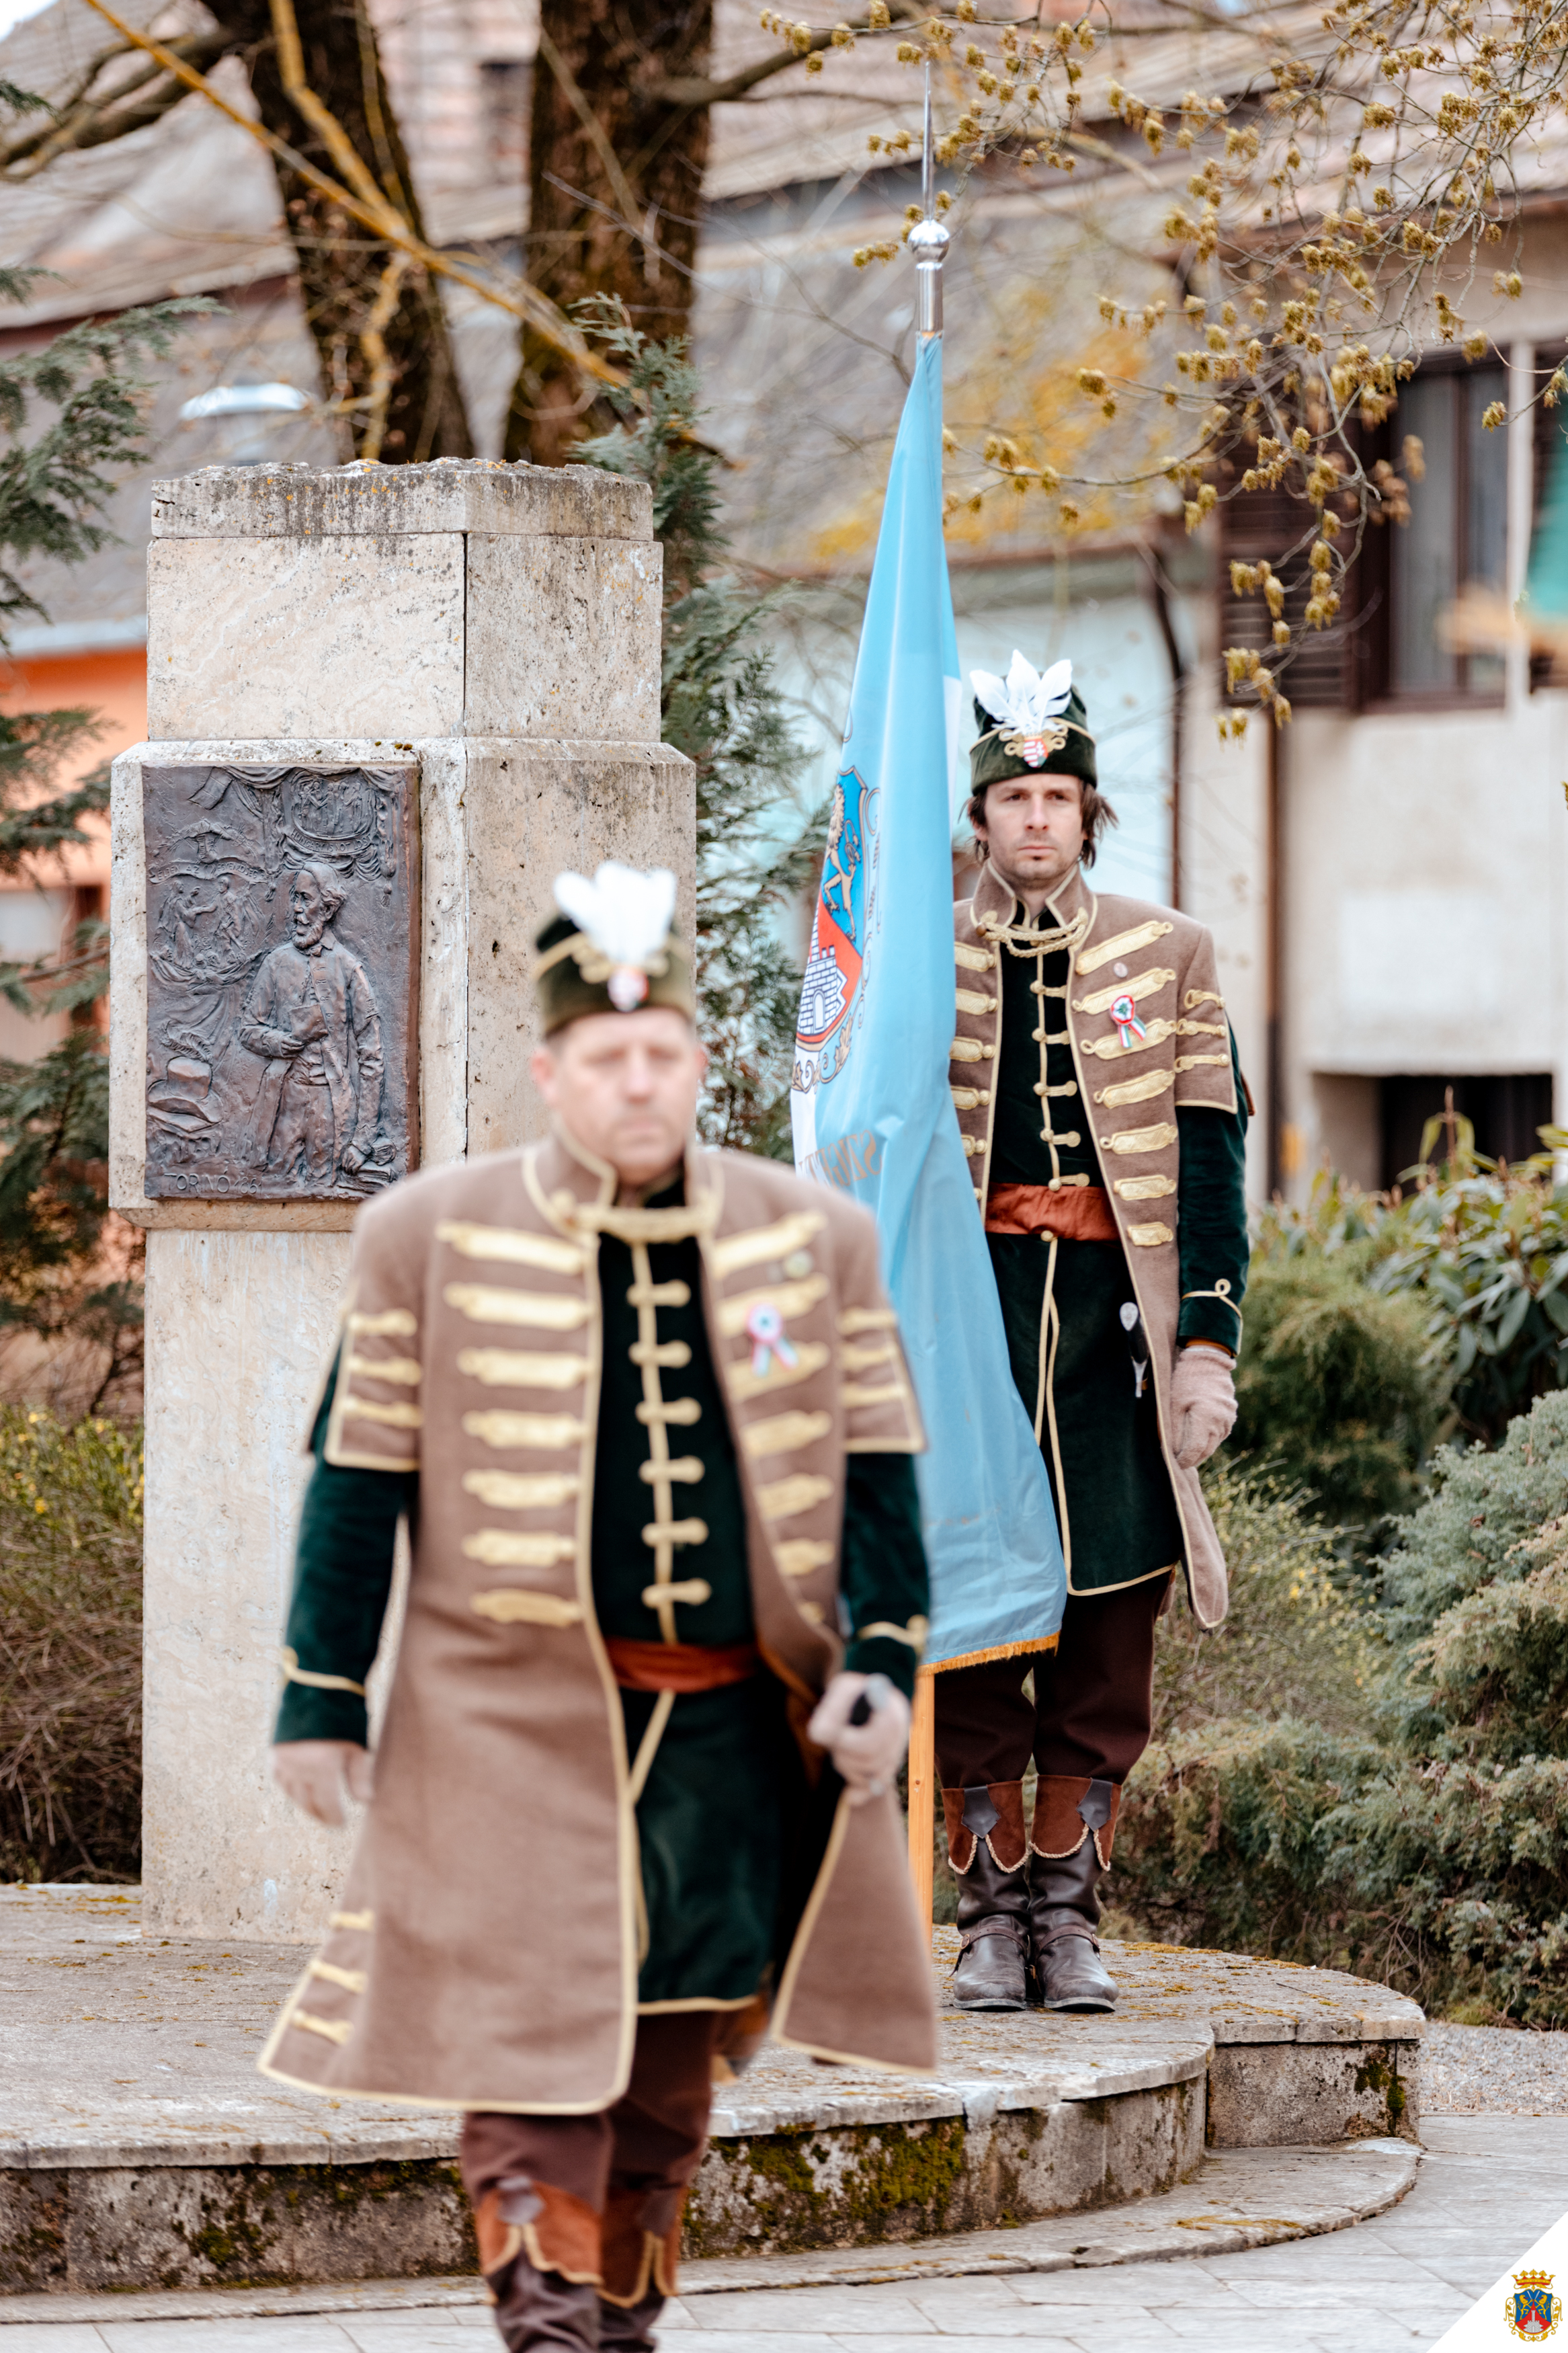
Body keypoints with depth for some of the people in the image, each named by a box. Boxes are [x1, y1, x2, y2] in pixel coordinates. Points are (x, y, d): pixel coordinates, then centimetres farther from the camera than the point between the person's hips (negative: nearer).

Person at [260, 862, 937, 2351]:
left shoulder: (811, 1239, 6)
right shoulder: (431, 1238, -1)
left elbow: (876, 1468, 8)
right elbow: (359, 1481, 2)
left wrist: (881, 1664, -4)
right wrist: (321, 1701, 0)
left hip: (734, 1727, 3)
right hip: (515, 1720, -3)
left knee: (673, 2060, 11)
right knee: (536, 2037, -9)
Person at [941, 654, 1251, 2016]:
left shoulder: (1166, 957, 9)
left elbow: (1209, 1154, 6)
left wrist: (1208, 1337, -2)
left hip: (1115, 1316, 1)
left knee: (1111, 1636, 1)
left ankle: (1070, 1912, 8)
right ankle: (992, 1912, 5)